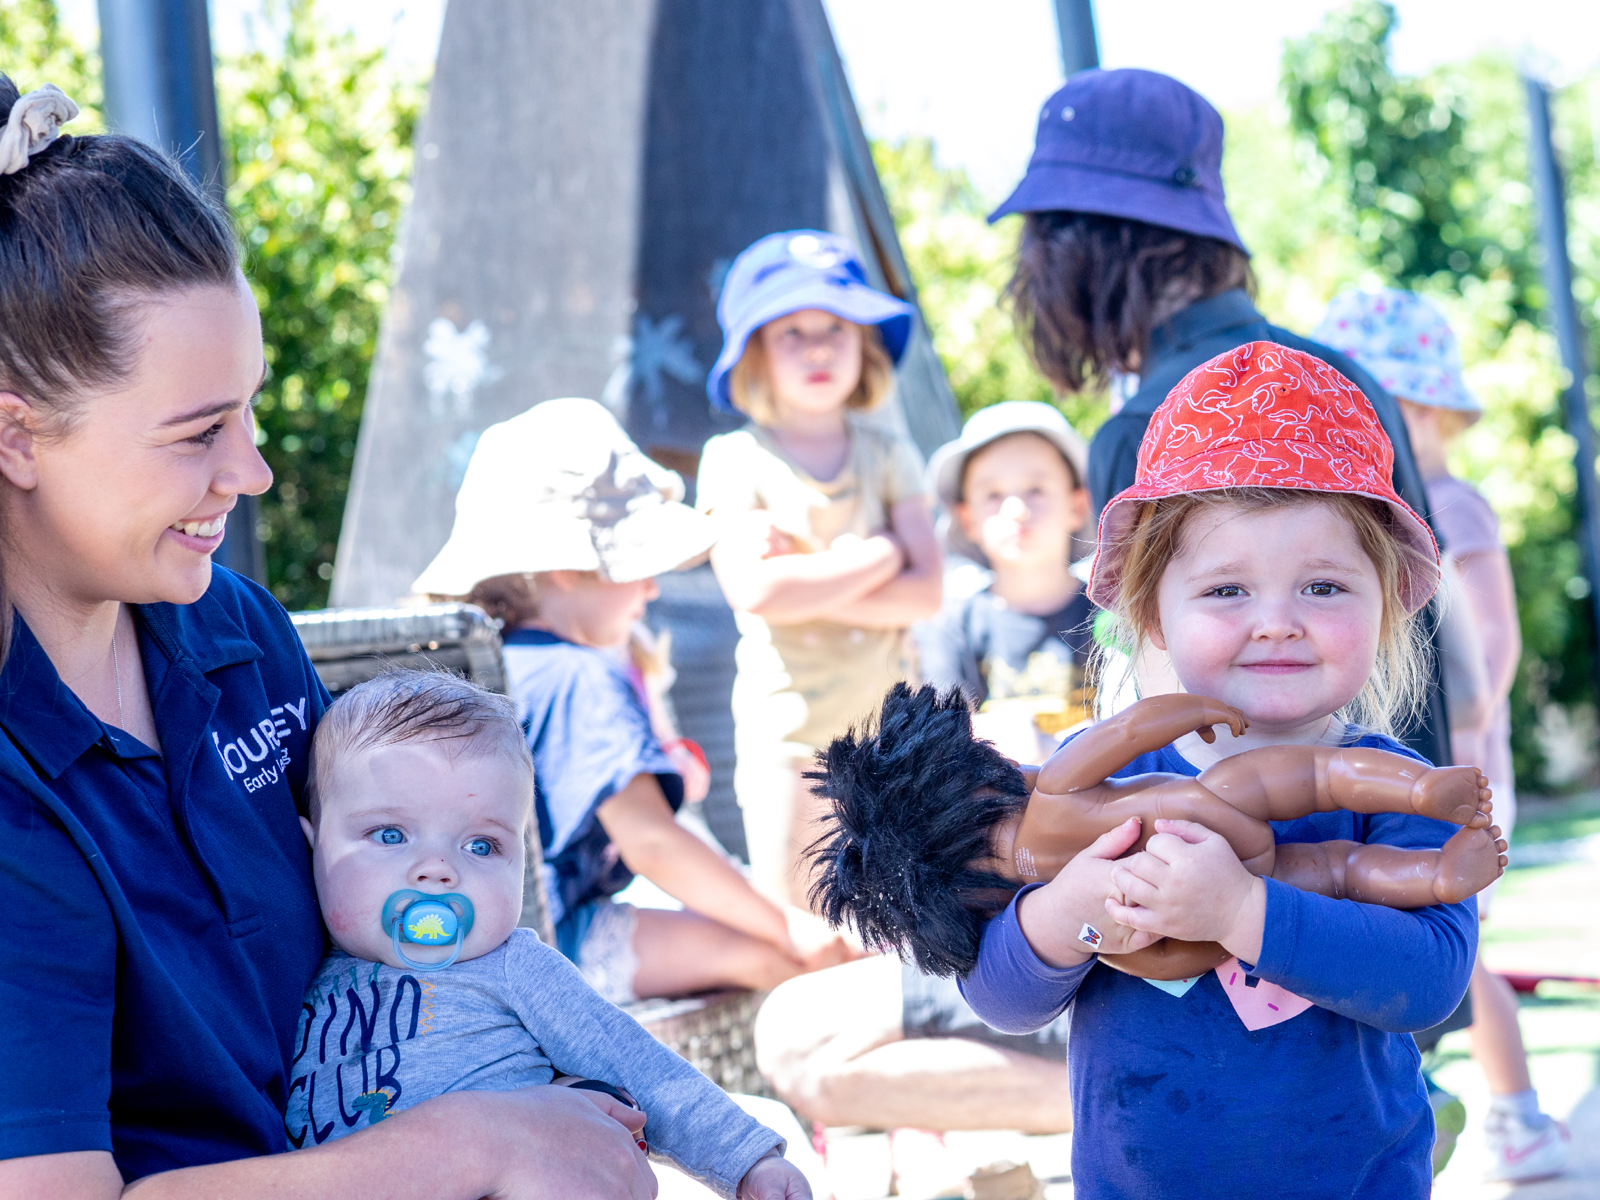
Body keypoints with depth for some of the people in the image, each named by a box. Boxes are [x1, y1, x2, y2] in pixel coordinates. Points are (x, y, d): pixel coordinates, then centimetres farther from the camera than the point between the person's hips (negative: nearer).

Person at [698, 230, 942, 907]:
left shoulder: (887, 453, 5)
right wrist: (879, 554, -12)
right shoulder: (735, 459, -4)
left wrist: (806, 582, -16)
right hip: (785, 724, -3)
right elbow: (755, 591, -20)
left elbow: (924, 593, -5)